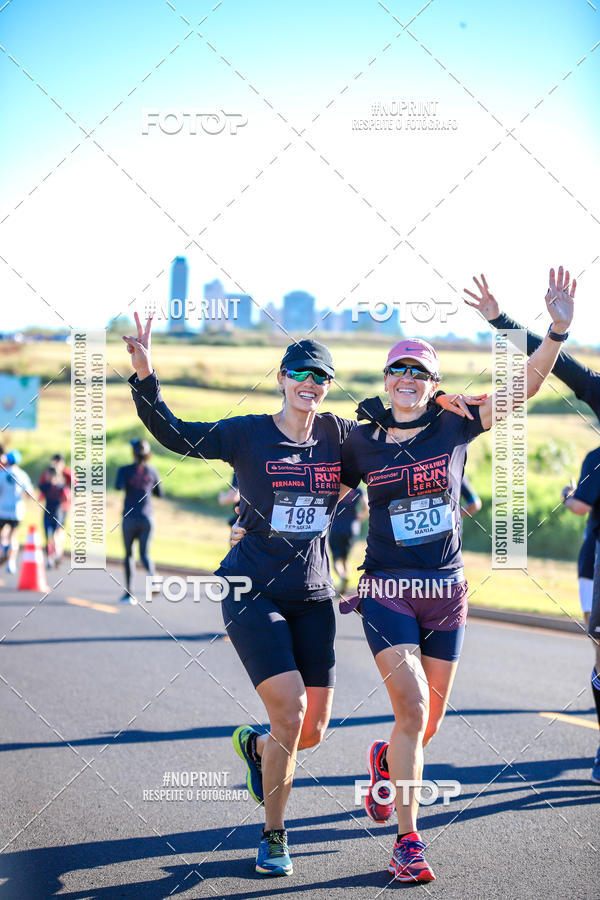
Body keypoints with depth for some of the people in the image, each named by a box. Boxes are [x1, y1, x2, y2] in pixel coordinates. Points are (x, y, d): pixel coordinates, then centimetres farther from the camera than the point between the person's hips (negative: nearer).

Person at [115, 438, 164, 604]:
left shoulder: (125, 470, -2)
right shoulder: (152, 471, 6)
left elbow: (119, 486, -20)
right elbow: (160, 493, 14)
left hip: (130, 517, -1)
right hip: (147, 517, 1)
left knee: (129, 555, 11)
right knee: (145, 554, 1)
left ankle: (128, 592, 8)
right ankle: (152, 575, -32)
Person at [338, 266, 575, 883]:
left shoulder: (454, 427, 0)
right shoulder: (361, 441, 0)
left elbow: (525, 385, -7)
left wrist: (558, 331, -20)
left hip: (446, 593, 2)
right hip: (386, 593, -2)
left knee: (428, 722, 11)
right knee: (412, 710, -17)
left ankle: (386, 760, 47)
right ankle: (408, 843, -7)